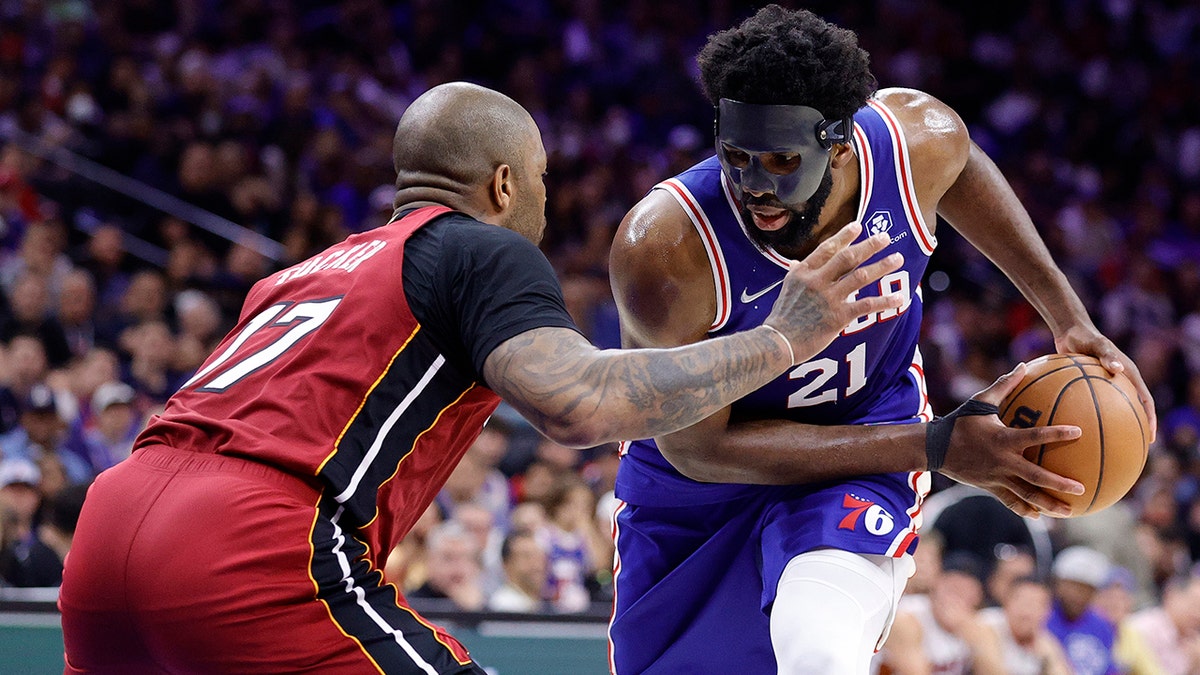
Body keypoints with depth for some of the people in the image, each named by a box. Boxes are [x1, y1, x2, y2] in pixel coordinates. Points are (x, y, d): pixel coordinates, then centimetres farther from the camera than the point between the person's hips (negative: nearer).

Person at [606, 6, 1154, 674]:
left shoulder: (919, 138, -23)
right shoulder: (660, 250, -34)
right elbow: (696, 445, -26)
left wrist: (1068, 315, -1)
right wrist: (938, 447, -29)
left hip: (862, 452, 0)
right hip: (694, 484, 0)